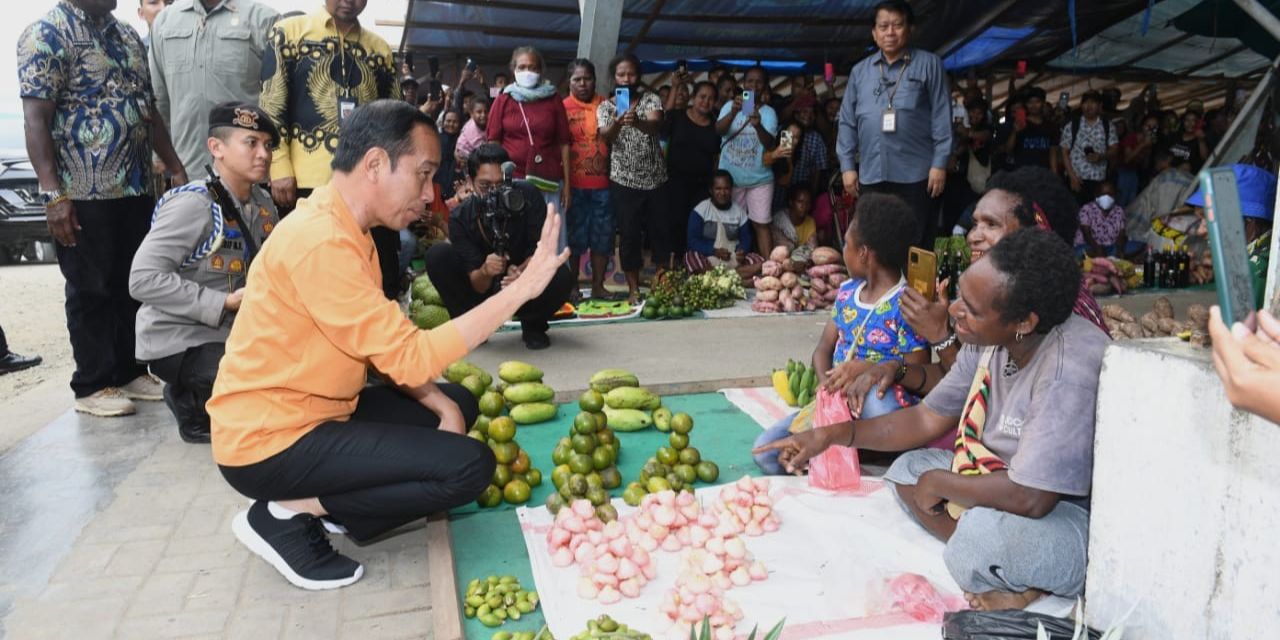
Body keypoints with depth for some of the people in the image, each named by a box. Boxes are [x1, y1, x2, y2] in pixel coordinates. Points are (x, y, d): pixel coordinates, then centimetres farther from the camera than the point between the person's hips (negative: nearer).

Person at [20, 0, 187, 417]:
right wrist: (53, 194, -19)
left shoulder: (129, 37, 16)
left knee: (134, 285, 12)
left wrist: (176, 169, 13)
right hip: (83, 194, -7)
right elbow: (36, 120, -13)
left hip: (136, 189, 7)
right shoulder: (47, 34, -6)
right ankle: (93, 385, 13)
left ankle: (131, 371, 24)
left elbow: (149, 113, 19)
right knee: (90, 291, 2)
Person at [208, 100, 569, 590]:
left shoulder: (345, 230, 8)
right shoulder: (320, 240, -24)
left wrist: (441, 405, -4)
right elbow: (411, 357, -28)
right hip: (270, 441, -10)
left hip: (313, 412, 10)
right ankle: (288, 515, -5)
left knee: (460, 404, 15)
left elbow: (388, 348, 10)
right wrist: (521, 288, -27)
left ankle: (333, 506, 7)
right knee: (470, 466, -16)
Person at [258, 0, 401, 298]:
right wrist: (280, 169, -9)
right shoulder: (289, 31, 5)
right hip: (307, 179, -3)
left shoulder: (380, 47, 15)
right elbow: (271, 106, -1)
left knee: (382, 276, 5)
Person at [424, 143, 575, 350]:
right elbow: (478, 286, -19)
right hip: (483, 286, 1)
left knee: (562, 277, -33)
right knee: (437, 255, -22)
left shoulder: (528, 195, -19)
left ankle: (533, 326, 0)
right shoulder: (460, 218, -18)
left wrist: (521, 272, -42)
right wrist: (485, 272, -44)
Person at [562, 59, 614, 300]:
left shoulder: (605, 105, 9)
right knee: (574, 237, 4)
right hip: (574, 184, -3)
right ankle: (573, 286, 14)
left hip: (603, 183, 4)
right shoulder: (563, 108, -1)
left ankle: (598, 286, 18)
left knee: (602, 236, 7)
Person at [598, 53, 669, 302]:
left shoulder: (650, 99, 1)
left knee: (660, 231, 8)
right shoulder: (605, 106, 2)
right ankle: (633, 289, 10)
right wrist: (617, 123, -41)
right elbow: (605, 136, -18)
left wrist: (637, 122, -43)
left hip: (655, 178, 1)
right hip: (623, 181, -1)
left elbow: (656, 125, -20)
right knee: (629, 234, 1)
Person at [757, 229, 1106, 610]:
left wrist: (938, 483, -16)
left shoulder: (1071, 369, -31)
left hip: (1079, 519, -9)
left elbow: (1029, 497, -33)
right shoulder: (991, 342, -5)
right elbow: (927, 419, 7)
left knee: (984, 536, -36)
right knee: (907, 468, 5)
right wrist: (831, 435, -1)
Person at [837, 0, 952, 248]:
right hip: (871, 175, 3)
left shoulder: (929, 64, 4)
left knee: (917, 247, 3)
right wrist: (847, 165, 4)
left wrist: (940, 163, -8)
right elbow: (847, 121, 12)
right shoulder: (860, 71, 13)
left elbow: (941, 116, -1)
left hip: (916, 174, -3)